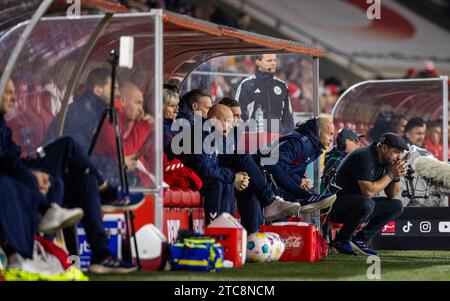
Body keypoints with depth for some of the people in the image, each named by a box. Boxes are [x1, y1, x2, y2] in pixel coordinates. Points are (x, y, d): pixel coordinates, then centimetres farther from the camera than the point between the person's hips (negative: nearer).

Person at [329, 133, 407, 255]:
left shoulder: (386, 161, 6)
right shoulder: (364, 157, -22)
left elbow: (392, 196, 9)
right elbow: (368, 191, -29)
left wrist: (397, 176, -9)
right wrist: (391, 175, -21)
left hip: (358, 205, 9)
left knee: (396, 206, 1)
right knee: (367, 203, -37)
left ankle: (361, 239, 1)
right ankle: (341, 240, -15)